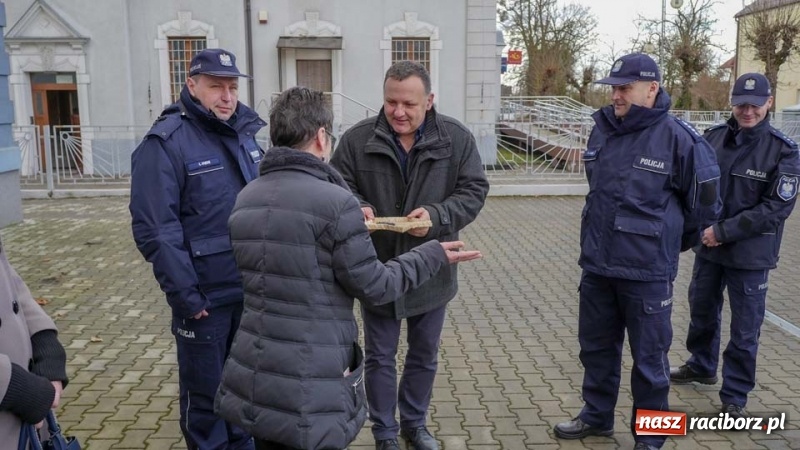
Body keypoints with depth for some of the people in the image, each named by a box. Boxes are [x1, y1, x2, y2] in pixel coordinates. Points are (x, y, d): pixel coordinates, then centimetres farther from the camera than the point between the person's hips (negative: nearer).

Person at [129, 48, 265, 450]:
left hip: (253, 289, 6)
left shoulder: (244, 134, 8)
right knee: (205, 391, 10)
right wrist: (185, 295, -19)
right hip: (205, 296, -6)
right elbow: (155, 231, -18)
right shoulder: (166, 142, -14)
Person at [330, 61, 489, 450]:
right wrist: (357, 208, -26)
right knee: (379, 357, 13)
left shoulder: (457, 138, -8)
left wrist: (437, 215, -25)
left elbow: (474, 191, -7)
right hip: (377, 271, -1)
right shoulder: (357, 139, -10)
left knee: (424, 356, 19)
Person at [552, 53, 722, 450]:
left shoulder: (677, 137, -14)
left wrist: (665, 234, 10)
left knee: (648, 357, 8)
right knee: (596, 346, 19)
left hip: (647, 270, -6)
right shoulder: (602, 130, 4)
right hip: (596, 264, 6)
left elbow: (703, 204, -2)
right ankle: (596, 417, 38)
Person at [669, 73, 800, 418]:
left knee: (744, 329, 6)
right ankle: (701, 366, 45)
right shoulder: (713, 137, -3)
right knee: (702, 312, 21)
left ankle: (734, 396, 22)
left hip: (750, 255, -4)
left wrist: (723, 231, -19)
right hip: (707, 247, 4)